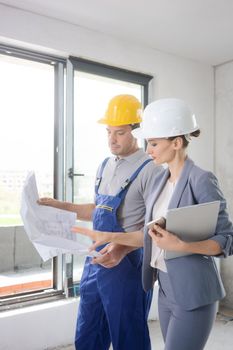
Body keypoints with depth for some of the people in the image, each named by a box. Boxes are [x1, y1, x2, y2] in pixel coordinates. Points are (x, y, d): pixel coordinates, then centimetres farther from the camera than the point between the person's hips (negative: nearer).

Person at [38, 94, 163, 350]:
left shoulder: (149, 169, -13)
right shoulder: (105, 166, 11)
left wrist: (124, 247, -30)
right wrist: (61, 206, 11)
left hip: (127, 265, -7)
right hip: (96, 261, 7)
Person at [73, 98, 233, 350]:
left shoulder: (201, 180, -16)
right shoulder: (161, 180, 6)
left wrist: (181, 246, -27)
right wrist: (110, 237, 4)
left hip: (192, 293, -7)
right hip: (166, 288, 7)